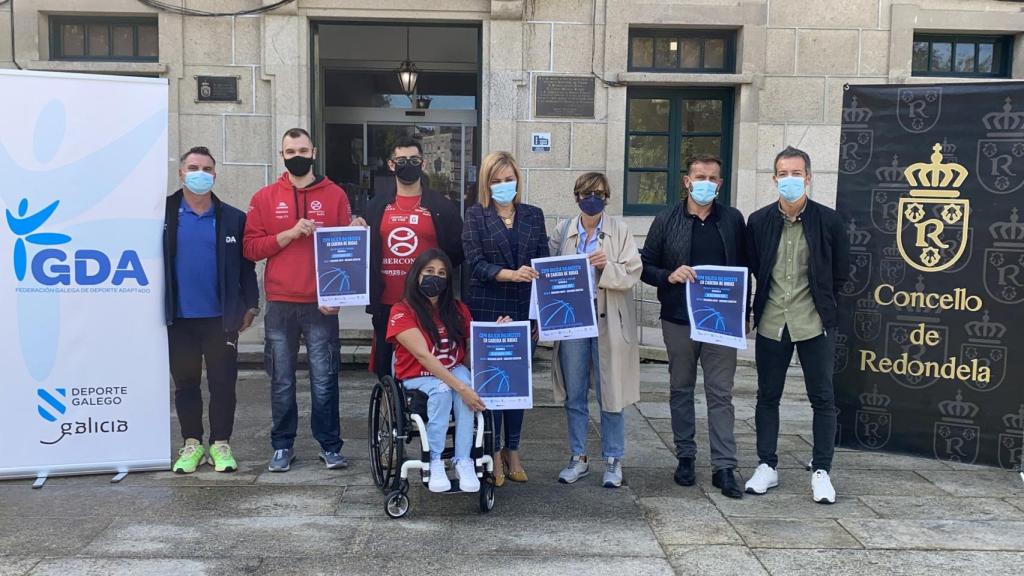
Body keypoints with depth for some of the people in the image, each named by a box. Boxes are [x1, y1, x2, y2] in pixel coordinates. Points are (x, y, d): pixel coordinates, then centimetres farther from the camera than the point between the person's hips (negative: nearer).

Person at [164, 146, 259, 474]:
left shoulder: (233, 219, 4)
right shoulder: (164, 214, 3)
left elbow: (246, 265, 6)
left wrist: (250, 305, 0)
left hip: (221, 317, 0)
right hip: (179, 317, 1)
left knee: (223, 382, 5)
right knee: (185, 383, 10)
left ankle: (221, 444, 17)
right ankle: (192, 444, 22)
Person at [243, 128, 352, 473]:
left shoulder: (335, 195, 5)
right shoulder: (265, 198, 7)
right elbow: (251, 248, 1)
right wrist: (290, 233, -12)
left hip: (322, 304, -1)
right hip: (280, 304, 1)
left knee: (324, 379, 3)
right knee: (282, 381, 8)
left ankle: (329, 445, 14)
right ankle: (283, 446, 20)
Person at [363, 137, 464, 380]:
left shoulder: (442, 206, 2)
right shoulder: (377, 205, 9)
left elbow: (457, 252, 4)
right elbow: (367, 250, 15)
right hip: (386, 303, 2)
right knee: (386, 370, 11)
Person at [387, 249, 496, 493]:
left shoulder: (458, 310, 4)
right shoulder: (402, 311, -12)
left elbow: (472, 351, 7)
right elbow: (423, 356, -22)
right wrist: (461, 388, -31)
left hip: (454, 371, 4)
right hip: (417, 378, -3)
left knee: (464, 377, -31)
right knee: (442, 389, -35)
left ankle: (463, 460, -28)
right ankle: (434, 462, -24)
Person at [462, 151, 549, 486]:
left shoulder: (533, 215, 11)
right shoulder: (476, 216, 2)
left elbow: (543, 263, 10)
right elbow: (475, 263, -8)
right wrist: (510, 274, -23)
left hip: (523, 309, 3)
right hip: (486, 309, -2)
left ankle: (512, 451, 20)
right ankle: (493, 453, 13)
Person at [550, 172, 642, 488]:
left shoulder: (620, 230, 0)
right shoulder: (562, 231, 6)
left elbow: (632, 274, -4)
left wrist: (608, 266, -22)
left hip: (609, 320, -2)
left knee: (610, 393, 4)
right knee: (574, 394, 9)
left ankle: (613, 460, 18)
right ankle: (578, 458, 23)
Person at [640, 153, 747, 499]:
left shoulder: (733, 220, 5)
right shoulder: (667, 221, 2)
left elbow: (745, 267, 9)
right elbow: (645, 266, 4)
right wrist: (669, 276, -16)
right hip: (679, 319, 1)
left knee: (720, 394, 0)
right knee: (681, 391, 10)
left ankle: (724, 468, 5)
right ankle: (685, 457, 23)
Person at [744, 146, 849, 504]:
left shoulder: (828, 220, -5)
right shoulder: (758, 221, -1)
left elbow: (840, 271, 6)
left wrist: (820, 300, 10)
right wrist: (771, 297, 11)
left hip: (814, 324, -2)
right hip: (771, 323, 2)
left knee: (823, 399, 4)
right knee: (767, 396, 10)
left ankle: (821, 471, 16)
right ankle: (766, 467, 22)